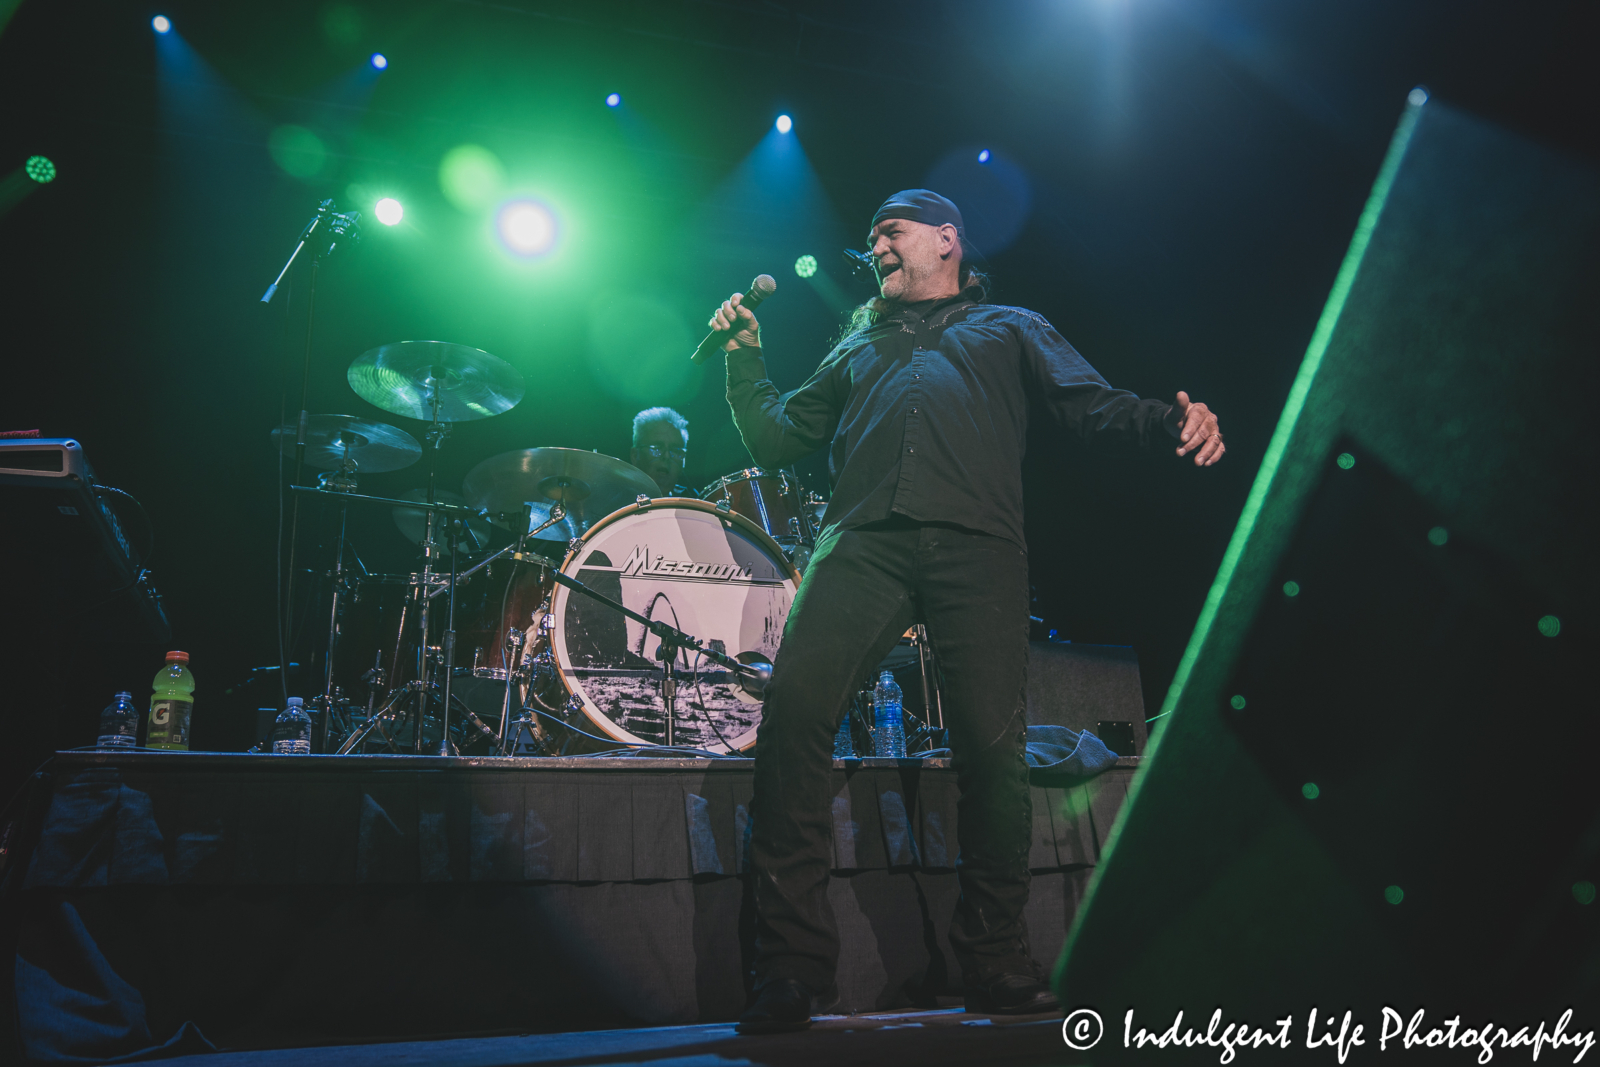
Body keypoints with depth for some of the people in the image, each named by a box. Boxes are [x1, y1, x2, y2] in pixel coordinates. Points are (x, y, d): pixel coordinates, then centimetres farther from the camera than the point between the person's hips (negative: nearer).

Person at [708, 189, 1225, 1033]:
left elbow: (1092, 406, 13)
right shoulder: (859, 347, 36)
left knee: (992, 744, -12)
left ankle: (996, 964, 5)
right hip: (864, 540, 2)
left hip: (976, 543, -2)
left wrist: (1170, 419, -6)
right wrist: (745, 358, 22)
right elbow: (775, 442, 33)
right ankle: (791, 966, -15)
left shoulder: (1009, 328, 29)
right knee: (794, 706, -19)